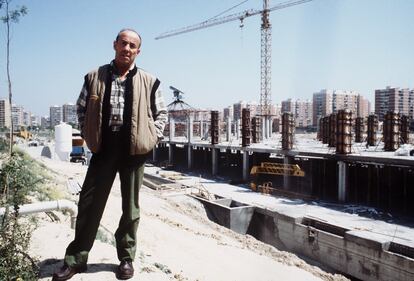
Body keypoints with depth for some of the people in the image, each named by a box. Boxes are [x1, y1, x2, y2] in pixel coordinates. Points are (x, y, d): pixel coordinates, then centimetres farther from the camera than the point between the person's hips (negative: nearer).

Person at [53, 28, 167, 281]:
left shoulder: (149, 82, 3)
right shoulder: (94, 77, 5)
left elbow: (161, 113, 11)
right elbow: (82, 108, 14)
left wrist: (153, 138, -1)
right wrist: (89, 135, 4)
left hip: (134, 148, 0)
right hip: (104, 146, 1)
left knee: (131, 204, 9)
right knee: (90, 202, 5)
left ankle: (127, 258, 24)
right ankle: (76, 259, 19)